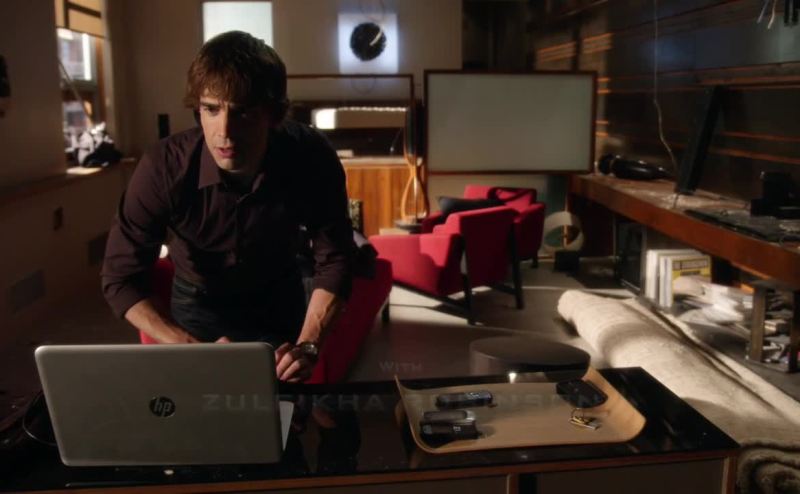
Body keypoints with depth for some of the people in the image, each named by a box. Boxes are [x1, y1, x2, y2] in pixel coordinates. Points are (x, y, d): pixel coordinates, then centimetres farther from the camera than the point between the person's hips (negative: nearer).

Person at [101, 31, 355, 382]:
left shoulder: (311, 158, -29)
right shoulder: (163, 167, -31)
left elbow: (334, 259, -19)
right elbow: (121, 279, -24)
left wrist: (307, 345, -34)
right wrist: (194, 349, -36)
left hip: (279, 301, 1)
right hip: (199, 303, -1)